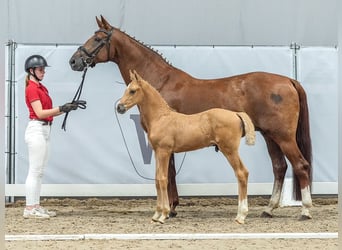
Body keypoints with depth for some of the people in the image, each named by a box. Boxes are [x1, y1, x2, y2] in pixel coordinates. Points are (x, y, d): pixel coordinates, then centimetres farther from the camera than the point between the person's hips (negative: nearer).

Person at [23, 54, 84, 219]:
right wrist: (61, 109, -23)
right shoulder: (31, 88, -12)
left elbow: (49, 112, 14)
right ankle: (30, 208, -7)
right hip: (36, 129, -10)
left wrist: (66, 108, 2)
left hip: (45, 130, 10)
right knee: (35, 171, -9)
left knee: (39, 171, 10)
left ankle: (36, 206, 14)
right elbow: (40, 113, -19)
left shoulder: (42, 88, 16)